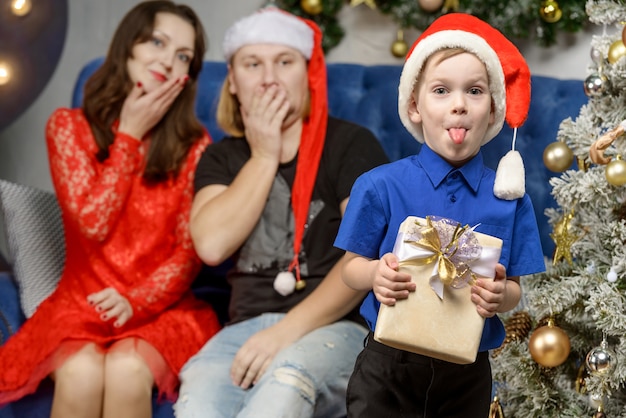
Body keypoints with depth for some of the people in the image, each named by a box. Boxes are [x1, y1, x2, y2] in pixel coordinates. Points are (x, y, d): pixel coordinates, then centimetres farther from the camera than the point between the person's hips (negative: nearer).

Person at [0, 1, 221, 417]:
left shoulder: (195, 145, 2)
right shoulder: (69, 126, 2)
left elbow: (190, 250, -2)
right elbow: (93, 222, -9)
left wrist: (137, 302, -19)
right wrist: (130, 135, -8)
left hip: (160, 306, 0)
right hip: (81, 303, 0)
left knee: (126, 371, -32)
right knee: (81, 374, -31)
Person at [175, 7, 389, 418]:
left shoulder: (351, 144, 4)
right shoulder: (222, 158, 18)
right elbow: (212, 244, -1)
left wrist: (289, 330, -16)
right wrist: (263, 157, 0)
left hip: (333, 327, -3)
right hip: (244, 329, 3)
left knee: (285, 378, -39)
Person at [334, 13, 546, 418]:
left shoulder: (509, 197, -3)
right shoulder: (380, 187, -8)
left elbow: (514, 289, 2)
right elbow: (351, 267, -1)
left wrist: (501, 295, -21)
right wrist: (376, 273, -23)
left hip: (468, 374, 2)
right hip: (389, 366, -2)